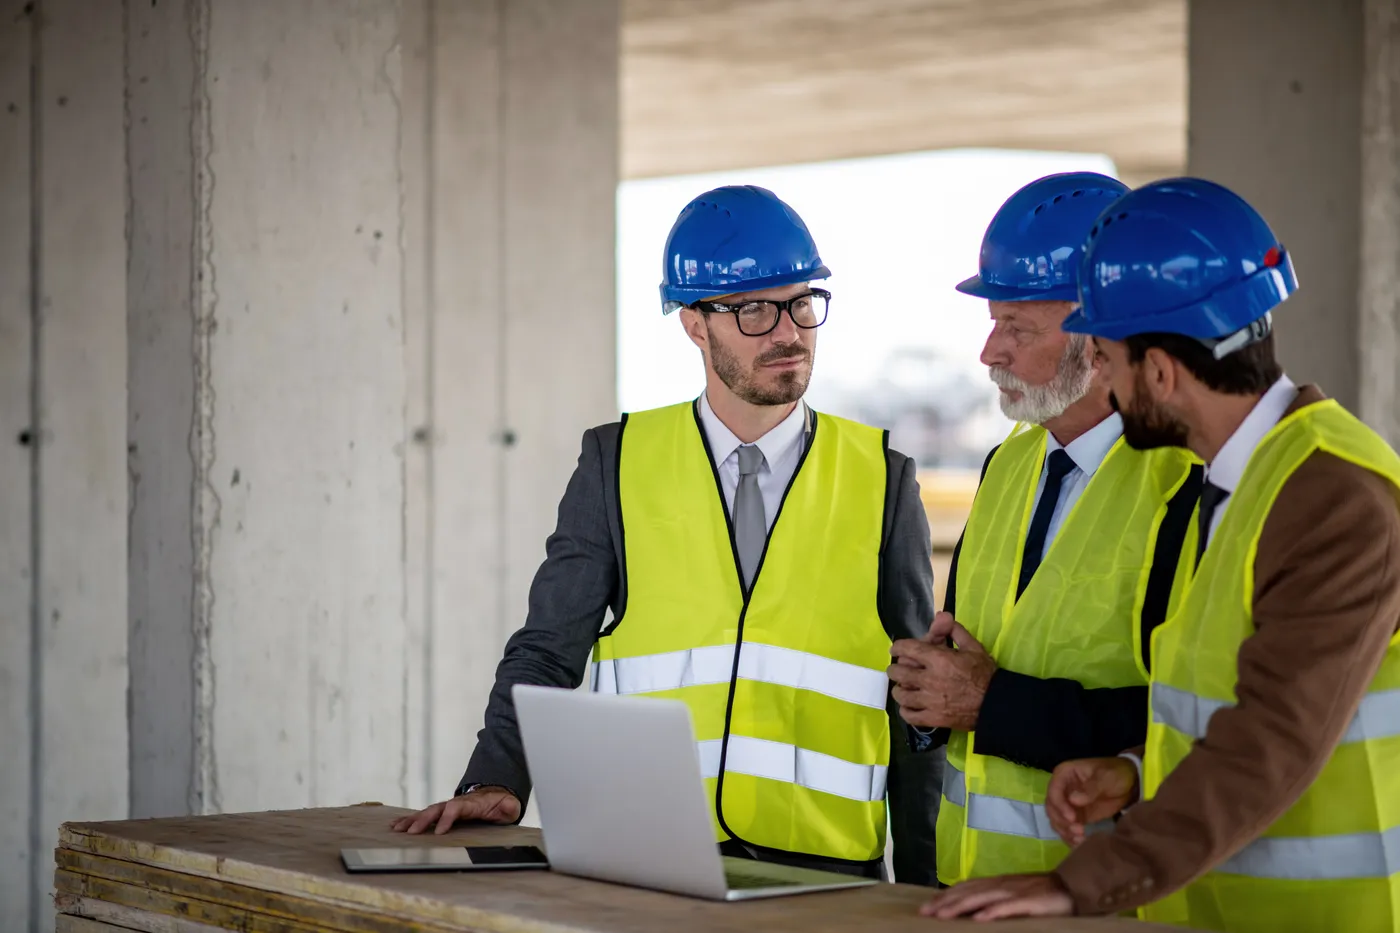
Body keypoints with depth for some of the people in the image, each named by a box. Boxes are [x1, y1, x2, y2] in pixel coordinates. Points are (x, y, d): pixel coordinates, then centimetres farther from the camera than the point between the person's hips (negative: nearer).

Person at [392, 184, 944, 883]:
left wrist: (925, 896, 7)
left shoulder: (880, 479, 7)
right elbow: (548, 652, 8)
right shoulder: (619, 463, 6)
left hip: (823, 868, 0)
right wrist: (497, 782, -10)